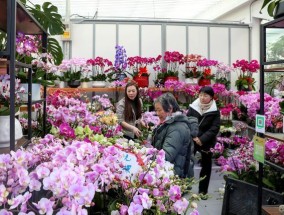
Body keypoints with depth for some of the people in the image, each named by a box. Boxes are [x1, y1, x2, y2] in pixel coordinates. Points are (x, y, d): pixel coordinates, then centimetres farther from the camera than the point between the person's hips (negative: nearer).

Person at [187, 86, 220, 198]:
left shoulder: (215, 111, -6)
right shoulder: (193, 107, -2)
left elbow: (215, 128, -11)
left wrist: (202, 139, -20)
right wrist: (193, 136, -17)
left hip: (207, 143, 0)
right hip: (191, 140, 1)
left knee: (206, 166, 10)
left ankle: (203, 191, 23)